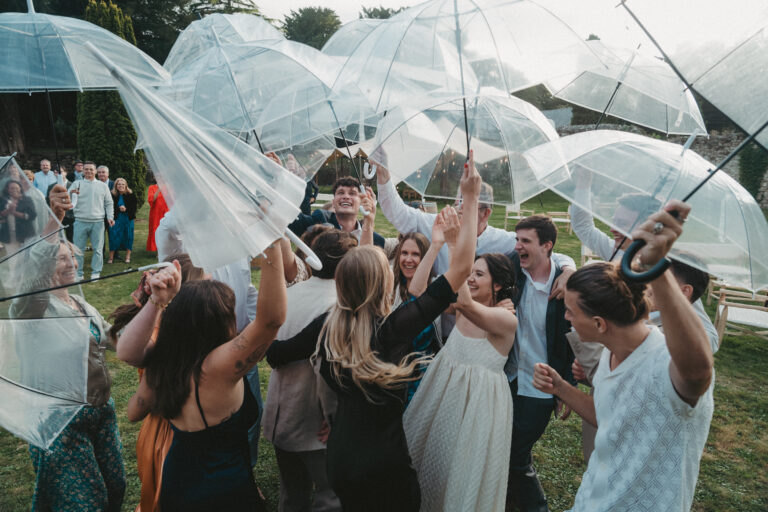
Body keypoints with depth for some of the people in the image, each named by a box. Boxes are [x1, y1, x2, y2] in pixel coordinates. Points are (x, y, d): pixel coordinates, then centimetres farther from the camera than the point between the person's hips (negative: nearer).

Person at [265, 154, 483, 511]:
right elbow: (460, 268, -22)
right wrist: (471, 199, -16)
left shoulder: (326, 326, -12)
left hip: (340, 459, 5)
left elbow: (275, 353, 4)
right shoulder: (395, 327, -25)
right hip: (385, 468, -4)